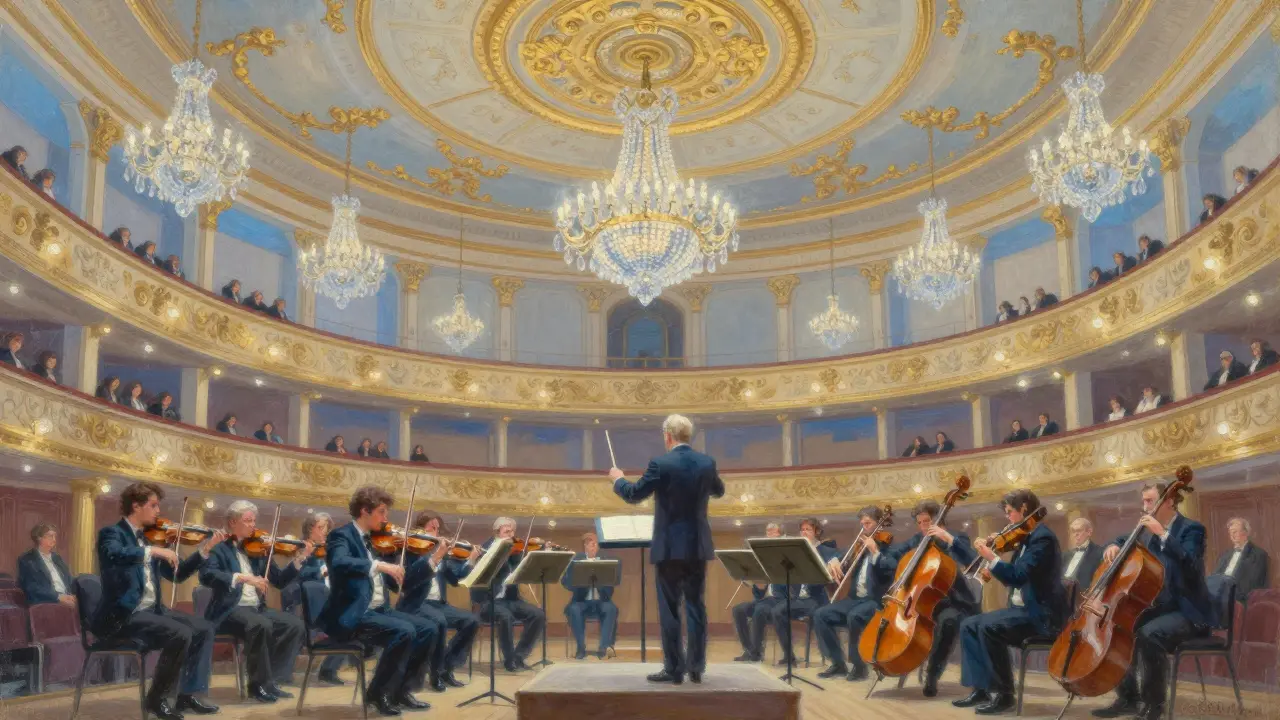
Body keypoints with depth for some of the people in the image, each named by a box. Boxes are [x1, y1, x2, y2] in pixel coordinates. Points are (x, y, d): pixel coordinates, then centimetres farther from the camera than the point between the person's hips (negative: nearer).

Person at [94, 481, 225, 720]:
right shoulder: (112, 533, -7)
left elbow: (176, 574, 19)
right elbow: (112, 556, -33)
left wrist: (205, 548, 10)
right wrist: (152, 551, -35)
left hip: (151, 611, 9)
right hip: (123, 615, -9)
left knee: (204, 628, 1)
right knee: (181, 634, -25)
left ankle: (187, 694, 3)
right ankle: (157, 699, -9)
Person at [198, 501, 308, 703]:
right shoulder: (220, 549, -2)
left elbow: (279, 581, 13)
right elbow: (206, 575, -21)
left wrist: (299, 559, -2)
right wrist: (241, 577, -32)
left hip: (257, 608, 6)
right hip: (230, 610, -6)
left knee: (296, 625, -15)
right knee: (261, 625, -34)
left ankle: (273, 679, -8)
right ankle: (259, 684, -18)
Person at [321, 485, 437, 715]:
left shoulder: (372, 540, 17)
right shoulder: (341, 535, -8)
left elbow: (393, 583, 16)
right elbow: (339, 563, -32)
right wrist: (378, 565, -39)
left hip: (378, 610, 9)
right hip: (351, 615, -9)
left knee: (427, 628, -1)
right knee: (404, 631, -26)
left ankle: (402, 690, 6)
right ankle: (378, 693, -10)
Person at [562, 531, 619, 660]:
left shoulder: (606, 560, 7)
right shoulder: (576, 560, 5)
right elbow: (565, 581, -3)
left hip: (601, 601, 0)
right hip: (582, 601, 0)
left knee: (611, 609, -31)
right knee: (573, 610, -32)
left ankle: (604, 647, -25)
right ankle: (581, 647, -19)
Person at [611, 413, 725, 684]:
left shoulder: (661, 464, -12)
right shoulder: (707, 462, 3)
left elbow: (633, 495, -6)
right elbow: (719, 491, 21)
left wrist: (618, 479, 14)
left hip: (670, 547, -4)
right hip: (698, 546, 4)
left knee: (669, 608, 3)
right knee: (696, 606, 10)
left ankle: (674, 669, 5)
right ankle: (696, 667, 12)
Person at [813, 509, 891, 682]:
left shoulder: (887, 546, -3)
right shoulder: (859, 547, 16)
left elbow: (891, 570, -20)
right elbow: (838, 556, 18)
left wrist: (875, 552, -26)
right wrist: (834, 561, -4)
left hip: (876, 601, -7)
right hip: (855, 599, 7)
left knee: (854, 616, -36)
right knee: (820, 615, -11)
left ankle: (859, 666, -17)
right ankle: (839, 663, -2)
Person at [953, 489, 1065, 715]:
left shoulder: (1042, 537, -15)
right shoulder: (1029, 537, 15)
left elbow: (1019, 577, -25)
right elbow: (1013, 576, 18)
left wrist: (992, 559, -30)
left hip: (1040, 614, -10)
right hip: (1024, 608, 10)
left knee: (988, 627, -29)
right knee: (969, 626, 2)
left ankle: (1003, 694, -18)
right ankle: (981, 688, 0)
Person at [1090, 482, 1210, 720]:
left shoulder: (1192, 529, -11)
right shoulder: (1150, 532, 10)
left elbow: (1190, 564, -30)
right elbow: (1129, 540, 28)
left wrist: (1163, 534, -33)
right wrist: (1116, 546, 4)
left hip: (1189, 612, -8)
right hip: (1161, 607, 8)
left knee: (1148, 634, -33)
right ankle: (1127, 699, 1)